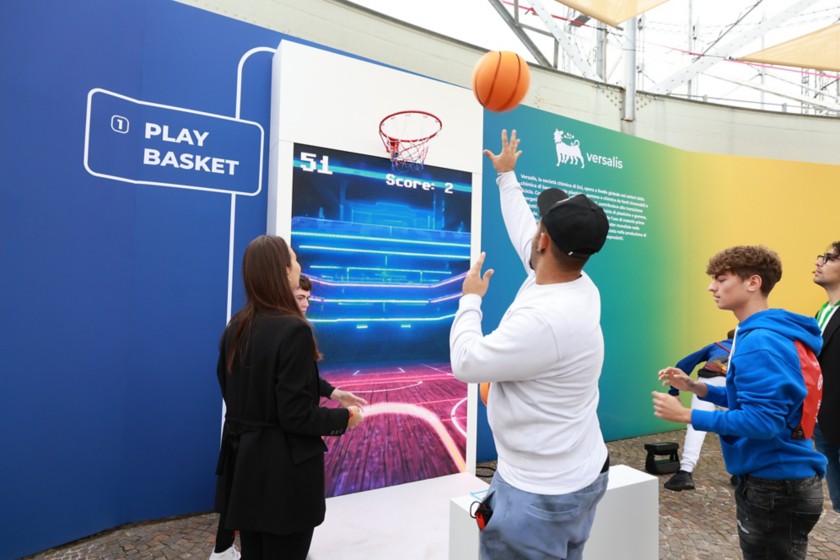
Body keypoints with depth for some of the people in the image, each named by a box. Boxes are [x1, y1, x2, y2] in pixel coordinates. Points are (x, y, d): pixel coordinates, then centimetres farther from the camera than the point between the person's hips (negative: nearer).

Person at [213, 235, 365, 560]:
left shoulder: (236, 328, 2)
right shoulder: (293, 330, -22)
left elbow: (233, 393, 12)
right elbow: (297, 417, -22)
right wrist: (344, 417, -6)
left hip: (244, 462, 7)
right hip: (284, 471, -7)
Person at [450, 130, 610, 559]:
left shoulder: (544, 319, -32)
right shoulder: (582, 289, -5)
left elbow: (466, 362, -20)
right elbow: (521, 231, 11)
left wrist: (470, 299, -5)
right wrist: (506, 176, 24)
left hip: (541, 494, -9)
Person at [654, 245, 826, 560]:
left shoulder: (759, 343, -25)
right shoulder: (760, 334, 8)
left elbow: (762, 420, -28)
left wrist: (686, 415, -23)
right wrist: (695, 387, 5)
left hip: (776, 486, -10)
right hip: (773, 480, 10)